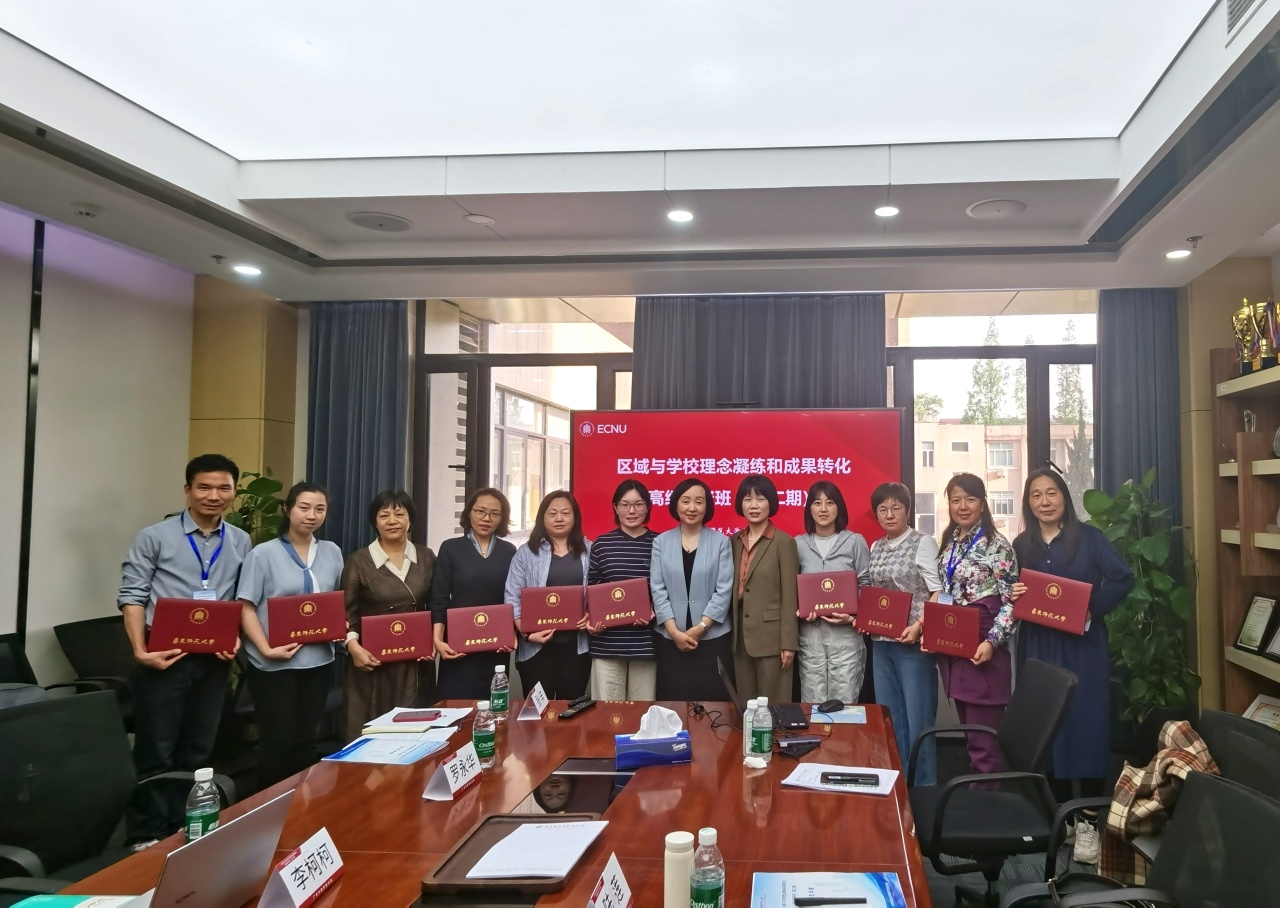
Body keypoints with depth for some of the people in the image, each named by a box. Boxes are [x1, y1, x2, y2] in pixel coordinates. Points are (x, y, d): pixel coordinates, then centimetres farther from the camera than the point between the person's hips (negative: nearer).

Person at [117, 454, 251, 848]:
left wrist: (236, 639, -6)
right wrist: (140, 651, -15)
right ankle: (145, 837, 16)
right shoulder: (154, 537, -3)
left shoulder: (241, 543, 7)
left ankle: (184, 830, 26)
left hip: (214, 660, 4)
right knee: (155, 752, 3)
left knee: (198, 752, 13)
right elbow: (132, 596, -5)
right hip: (165, 657, -3)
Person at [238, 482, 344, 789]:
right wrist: (266, 649, -19)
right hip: (274, 663, -4)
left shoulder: (332, 553, 9)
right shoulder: (263, 553, -5)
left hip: (318, 659, 4)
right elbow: (246, 607, -9)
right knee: (277, 740, 2)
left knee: (306, 739, 13)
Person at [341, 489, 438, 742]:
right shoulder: (358, 561, -1)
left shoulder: (426, 557, 7)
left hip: (417, 662, 2)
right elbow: (347, 612, 0)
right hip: (374, 661, -2)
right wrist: (353, 645, -15)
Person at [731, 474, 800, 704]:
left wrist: (788, 642, -12)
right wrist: (732, 632, 8)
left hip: (771, 636, -5)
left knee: (773, 704, 2)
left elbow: (790, 596, -9)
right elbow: (732, 590, 12)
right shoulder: (735, 542, 9)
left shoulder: (784, 542, -7)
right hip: (740, 636, 5)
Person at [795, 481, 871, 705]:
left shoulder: (855, 541, 1)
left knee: (845, 702, 2)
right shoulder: (798, 544, 5)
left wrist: (854, 615, -13)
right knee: (813, 703, 6)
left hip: (846, 632, -1)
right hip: (810, 633, 1)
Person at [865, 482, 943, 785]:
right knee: (889, 720, 10)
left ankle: (924, 788, 12)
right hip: (881, 643, 6)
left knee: (918, 720, 0)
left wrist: (919, 626, -22)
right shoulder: (875, 548, 12)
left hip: (913, 642, -6)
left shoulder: (923, 543, -5)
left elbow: (938, 593, -10)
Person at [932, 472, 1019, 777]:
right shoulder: (949, 544, 12)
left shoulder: (997, 545, -9)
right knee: (969, 731, 15)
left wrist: (992, 642, -21)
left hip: (981, 650, -7)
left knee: (983, 737, -5)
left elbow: (1010, 601, -11)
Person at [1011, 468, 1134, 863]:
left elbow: (1123, 579, -7)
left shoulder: (1088, 537, -2)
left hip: (1083, 647, -3)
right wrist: (1012, 597, -9)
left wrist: (1092, 608, -17)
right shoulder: (1021, 545, 9)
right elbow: (1012, 595, 13)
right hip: (1037, 648, 3)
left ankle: (1088, 821, 7)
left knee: (1086, 728, -2)